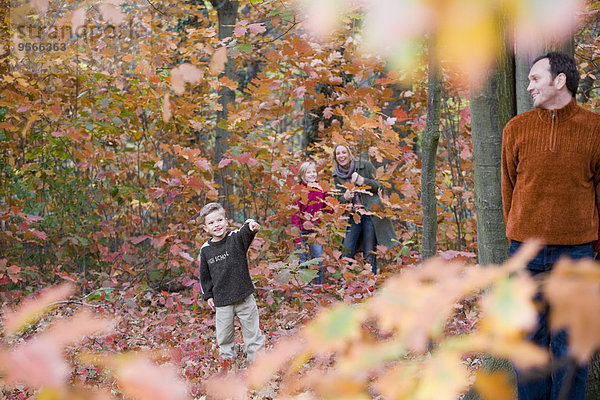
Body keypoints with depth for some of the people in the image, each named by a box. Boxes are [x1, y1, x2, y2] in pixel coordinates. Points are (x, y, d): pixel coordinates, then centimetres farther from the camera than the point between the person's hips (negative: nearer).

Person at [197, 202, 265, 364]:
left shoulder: (236, 238, -6)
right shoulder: (205, 250, 1)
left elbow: (246, 232, -29)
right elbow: (205, 275, 11)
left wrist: (251, 226, -51)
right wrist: (208, 296, 9)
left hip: (244, 297, -2)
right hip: (222, 301, 2)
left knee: (251, 329, 7)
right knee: (224, 334, 9)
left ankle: (256, 360, 20)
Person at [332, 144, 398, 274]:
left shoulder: (365, 165, 1)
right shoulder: (336, 175, 10)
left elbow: (380, 186, 0)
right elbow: (339, 200, 13)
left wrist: (362, 180, -16)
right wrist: (345, 197, -11)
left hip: (370, 213, -3)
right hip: (351, 217, 3)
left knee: (369, 255, -5)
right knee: (346, 254, -7)